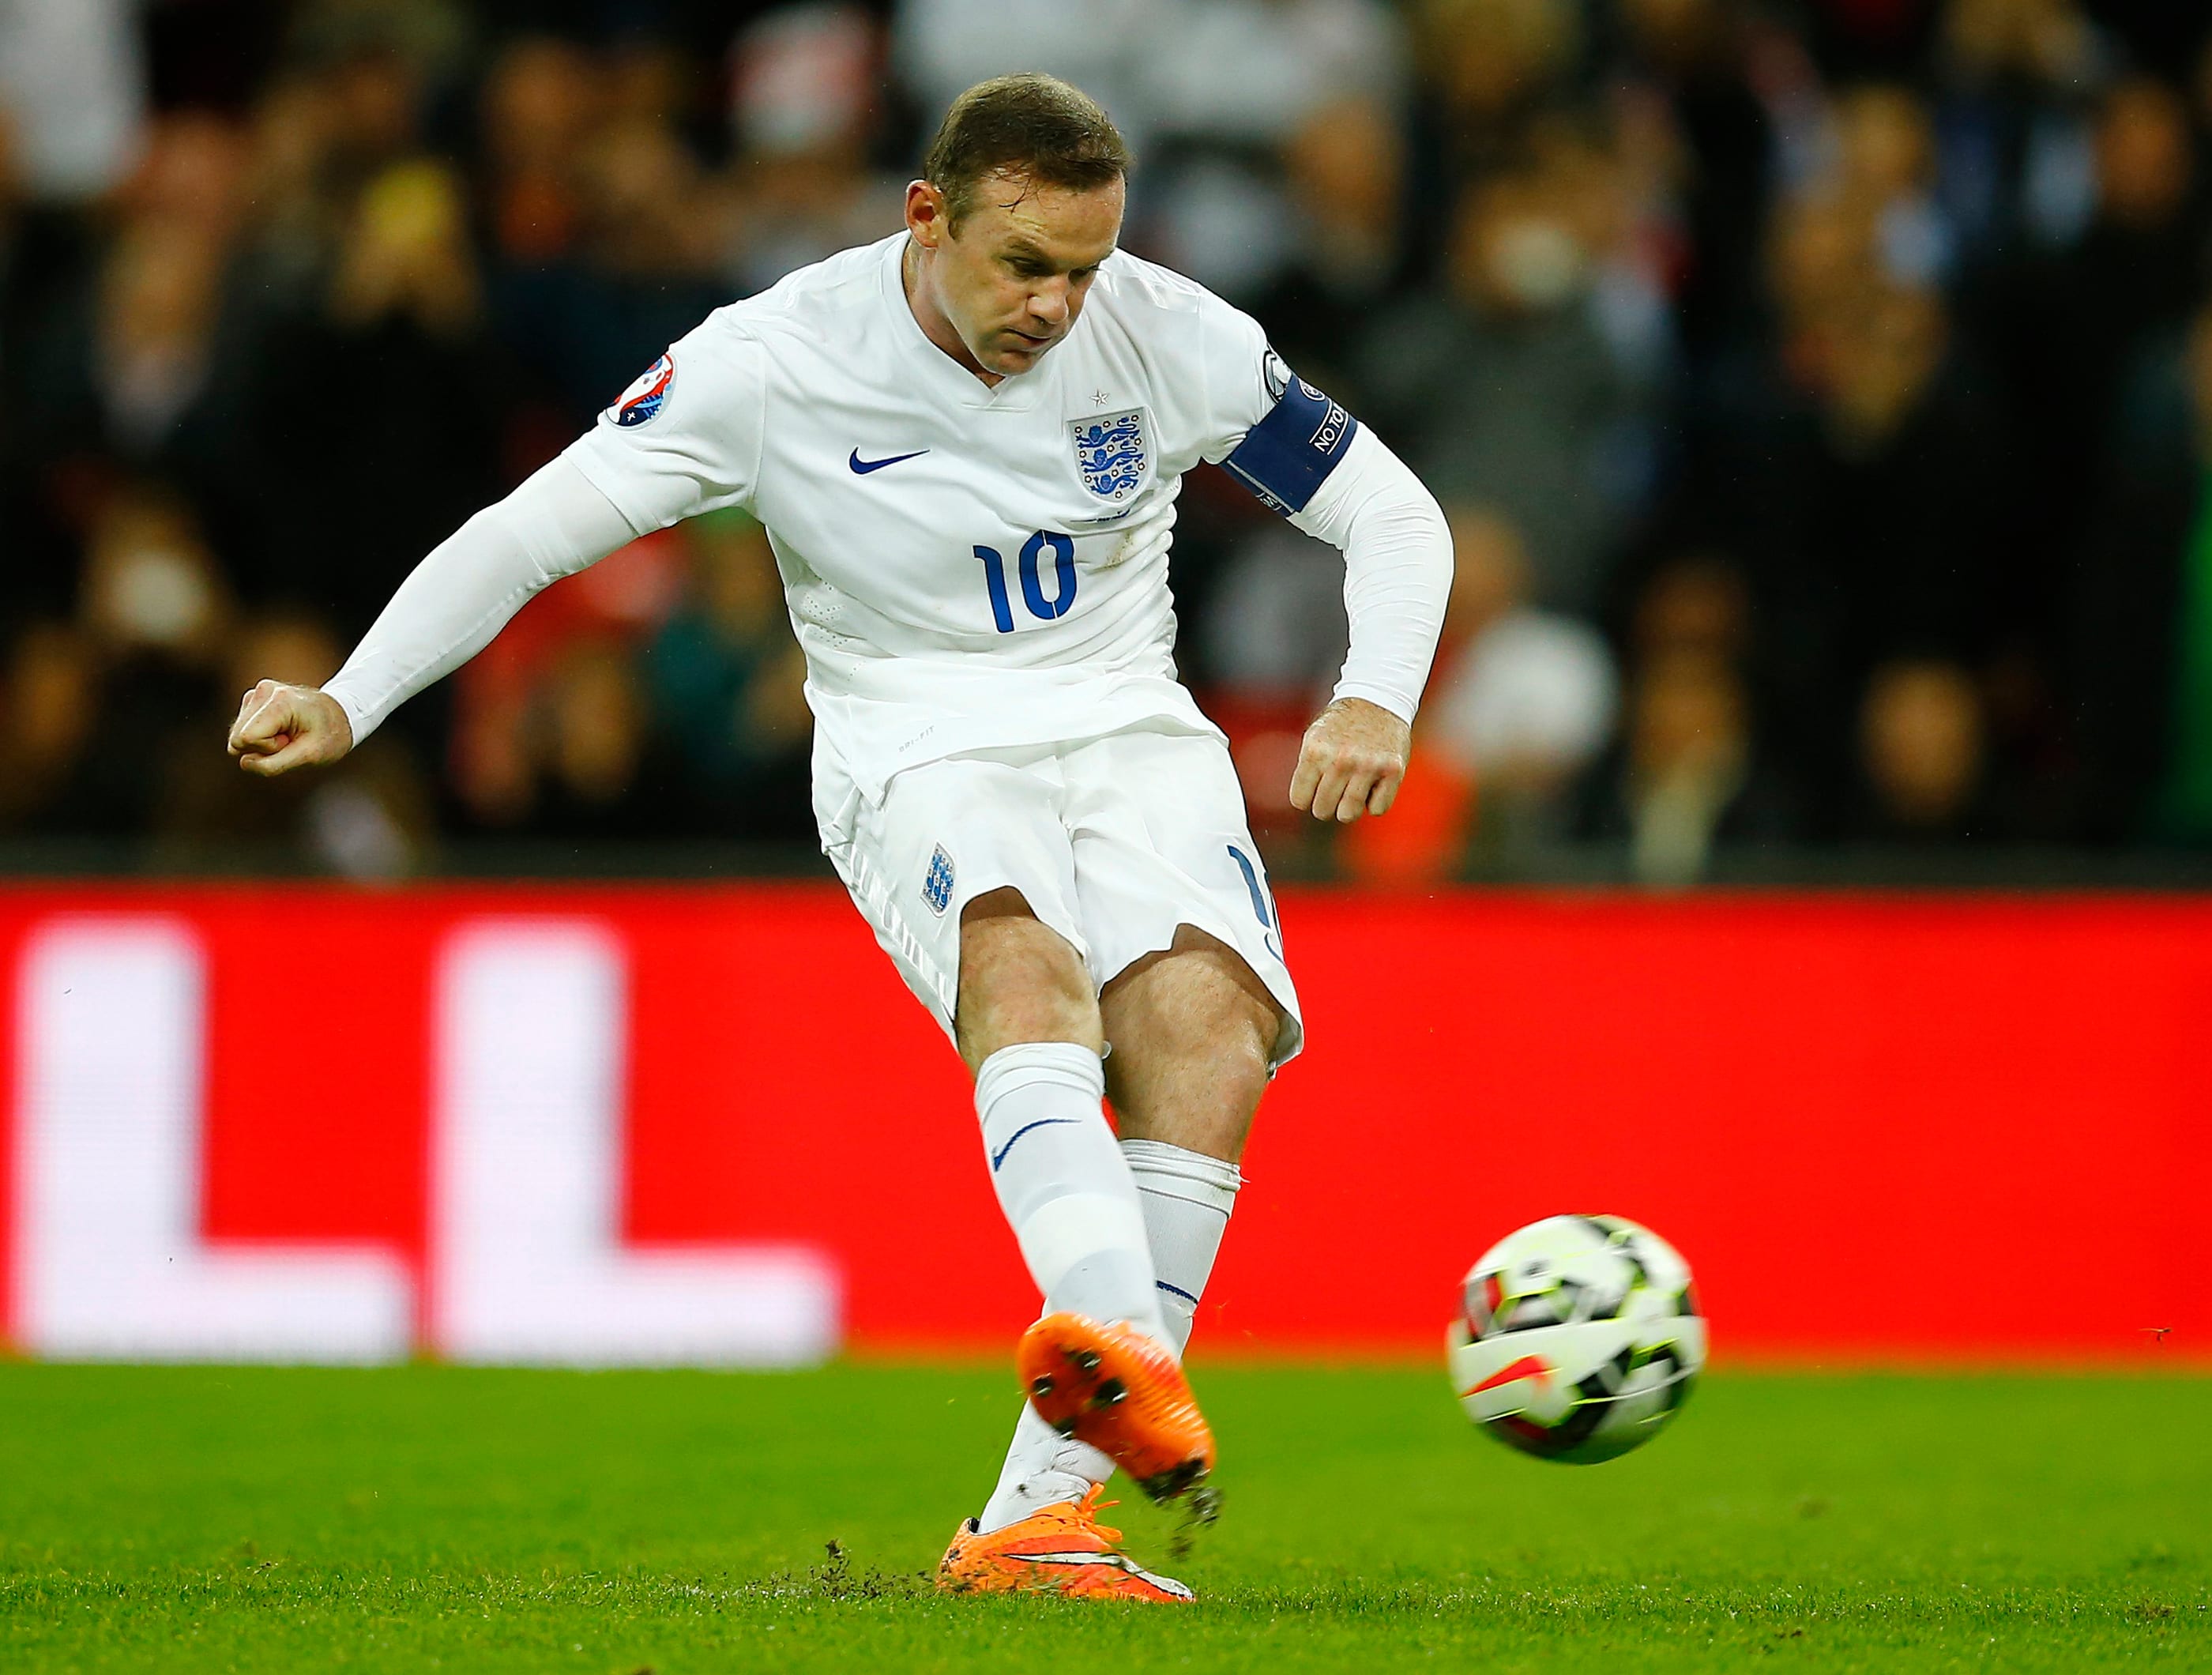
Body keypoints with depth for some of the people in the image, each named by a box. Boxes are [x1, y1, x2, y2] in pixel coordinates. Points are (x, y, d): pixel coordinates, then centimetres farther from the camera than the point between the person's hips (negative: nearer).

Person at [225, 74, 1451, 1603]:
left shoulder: (1165, 334, -2)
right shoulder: (777, 361, -8)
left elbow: (1394, 515, 5)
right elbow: (528, 534, -6)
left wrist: (1377, 698, -15)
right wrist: (346, 703, -20)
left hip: (1131, 734, 2)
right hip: (918, 758, -2)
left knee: (1203, 1022, -28)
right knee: (1019, 950, -37)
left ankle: (1039, 1515, -31)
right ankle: (1128, 1354, -62)